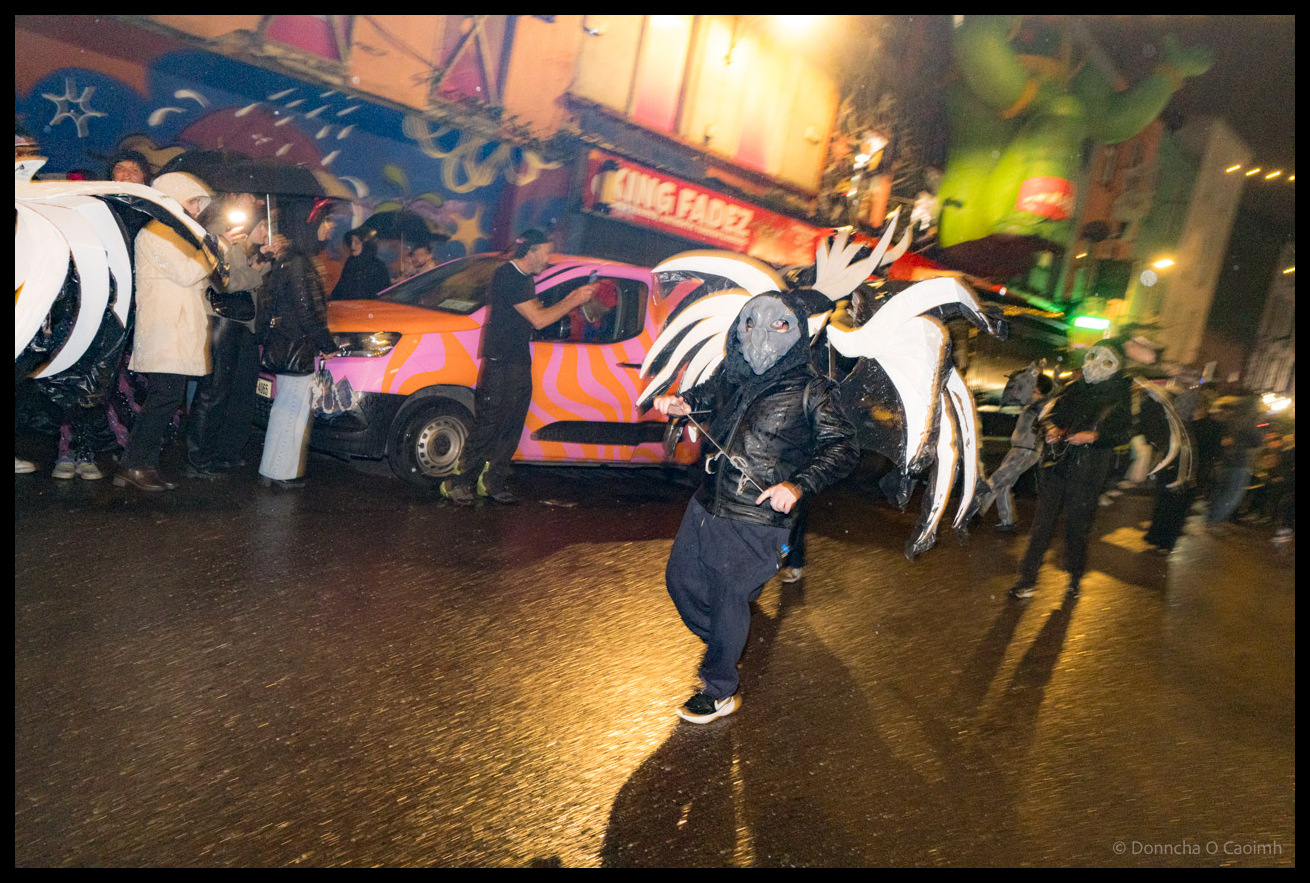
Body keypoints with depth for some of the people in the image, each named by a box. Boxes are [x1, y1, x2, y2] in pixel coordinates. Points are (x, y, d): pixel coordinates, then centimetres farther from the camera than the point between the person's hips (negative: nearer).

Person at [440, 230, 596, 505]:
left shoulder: (525, 278, 16)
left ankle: (492, 482, 19)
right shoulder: (507, 276, -15)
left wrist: (570, 297, 11)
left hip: (521, 364, 9)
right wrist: (574, 302, -11)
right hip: (499, 365, -9)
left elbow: (538, 311, 19)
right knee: (487, 427, -5)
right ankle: (459, 483, 6)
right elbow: (538, 319, -18)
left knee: (511, 430, 10)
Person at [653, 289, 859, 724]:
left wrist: (798, 484, -24)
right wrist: (681, 402, 5)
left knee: (729, 598, 4)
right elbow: (708, 395, 27)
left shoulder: (810, 389, -10)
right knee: (681, 577, 18)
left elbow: (843, 447, -10)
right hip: (708, 503, 6)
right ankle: (720, 645, 45)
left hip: (757, 520, -6)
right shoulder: (733, 372, 5)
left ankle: (720, 692, 26)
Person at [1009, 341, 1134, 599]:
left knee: (1078, 522, 3)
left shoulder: (1120, 396, 4)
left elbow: (1123, 432, -2)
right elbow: (1055, 413, 21)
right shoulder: (1075, 389, 13)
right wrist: (1052, 428, -1)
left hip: (1088, 469, -2)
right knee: (1044, 519, -1)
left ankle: (1075, 576, 26)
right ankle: (1027, 579, 3)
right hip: (1059, 461, 3)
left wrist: (1093, 436, -18)